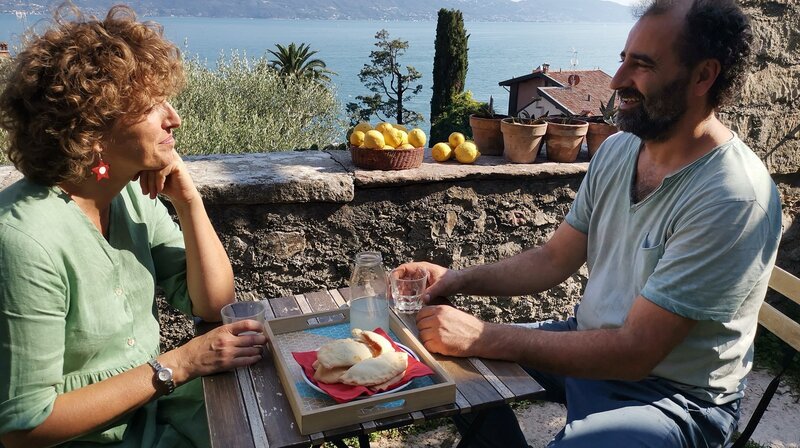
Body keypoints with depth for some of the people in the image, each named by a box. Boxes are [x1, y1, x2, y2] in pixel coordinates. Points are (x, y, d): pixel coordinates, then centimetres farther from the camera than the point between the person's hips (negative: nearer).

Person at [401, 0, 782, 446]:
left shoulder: (734, 199, -27)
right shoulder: (618, 148, -2)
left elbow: (634, 351, -28)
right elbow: (554, 259, 4)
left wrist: (482, 336, -29)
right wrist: (459, 280, -11)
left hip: (672, 392, -7)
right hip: (589, 343, 7)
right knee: (455, 362, 4)